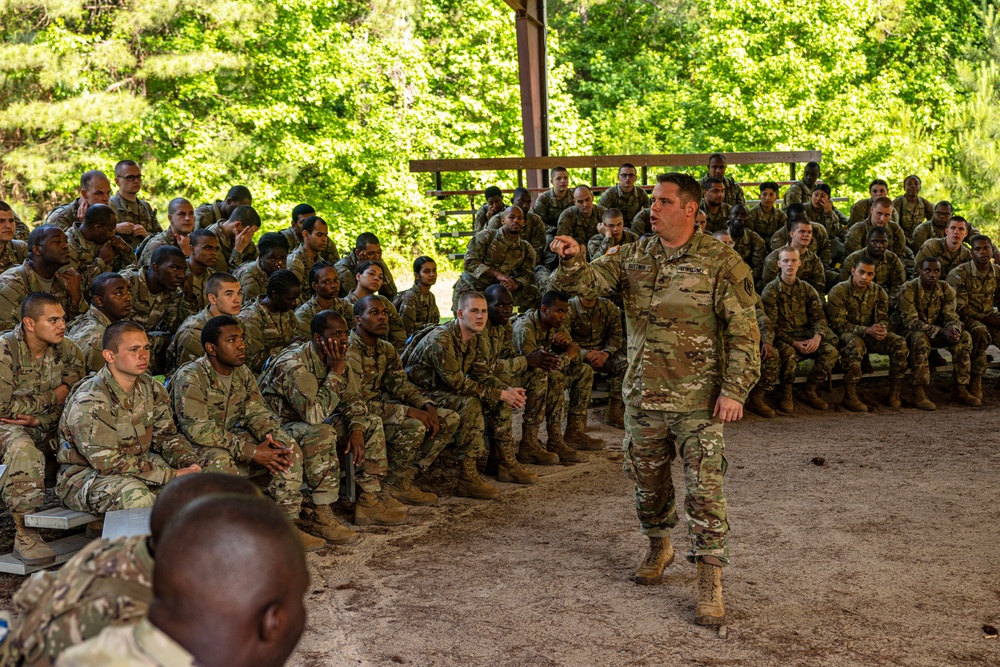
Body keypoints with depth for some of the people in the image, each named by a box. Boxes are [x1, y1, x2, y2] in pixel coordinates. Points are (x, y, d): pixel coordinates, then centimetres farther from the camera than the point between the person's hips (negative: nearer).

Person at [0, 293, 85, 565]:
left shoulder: (67, 349, 0)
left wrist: (41, 419, -18)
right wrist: (52, 397, -13)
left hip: (48, 427, 5)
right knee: (24, 451, -39)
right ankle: (25, 536, -32)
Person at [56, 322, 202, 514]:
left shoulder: (150, 388, 2)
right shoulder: (89, 400, -23)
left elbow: (167, 436, 9)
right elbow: (108, 462, -26)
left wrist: (189, 463, -15)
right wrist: (170, 475, -29)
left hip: (137, 466, 7)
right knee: (134, 494, -36)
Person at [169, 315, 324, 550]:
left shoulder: (243, 374, 5)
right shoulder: (190, 378, -19)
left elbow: (257, 413, 1)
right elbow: (197, 429, -27)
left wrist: (274, 441, -22)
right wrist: (250, 451, -30)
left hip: (235, 438, 7)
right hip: (194, 446, -7)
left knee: (289, 446, -10)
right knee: (221, 460, -39)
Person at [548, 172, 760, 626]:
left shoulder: (720, 261, -8)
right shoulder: (632, 257, 6)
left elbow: (743, 331, -8)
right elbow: (587, 282, -5)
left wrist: (734, 389, -14)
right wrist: (571, 260, -28)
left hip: (699, 401, -5)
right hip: (643, 397, 5)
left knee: (705, 490, -6)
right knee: (648, 482, 18)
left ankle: (710, 584, 1)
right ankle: (659, 547, 43)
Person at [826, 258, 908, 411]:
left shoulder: (878, 292, 3)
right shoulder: (838, 291, -12)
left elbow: (883, 319, 4)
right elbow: (838, 324, -18)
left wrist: (882, 329, -23)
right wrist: (867, 330, -29)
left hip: (870, 335, 5)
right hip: (845, 335, -5)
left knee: (899, 343, -19)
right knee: (855, 344, -40)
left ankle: (894, 394, -11)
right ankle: (850, 397, -35)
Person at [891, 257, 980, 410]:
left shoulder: (946, 290, -4)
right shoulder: (908, 289, -21)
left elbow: (951, 316, -6)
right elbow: (911, 322, -27)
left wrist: (954, 329, -32)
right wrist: (941, 331, -36)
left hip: (936, 332, 6)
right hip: (907, 332, -6)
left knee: (964, 337, -16)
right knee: (920, 339, -39)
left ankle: (960, 389, -11)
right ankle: (919, 393, -36)